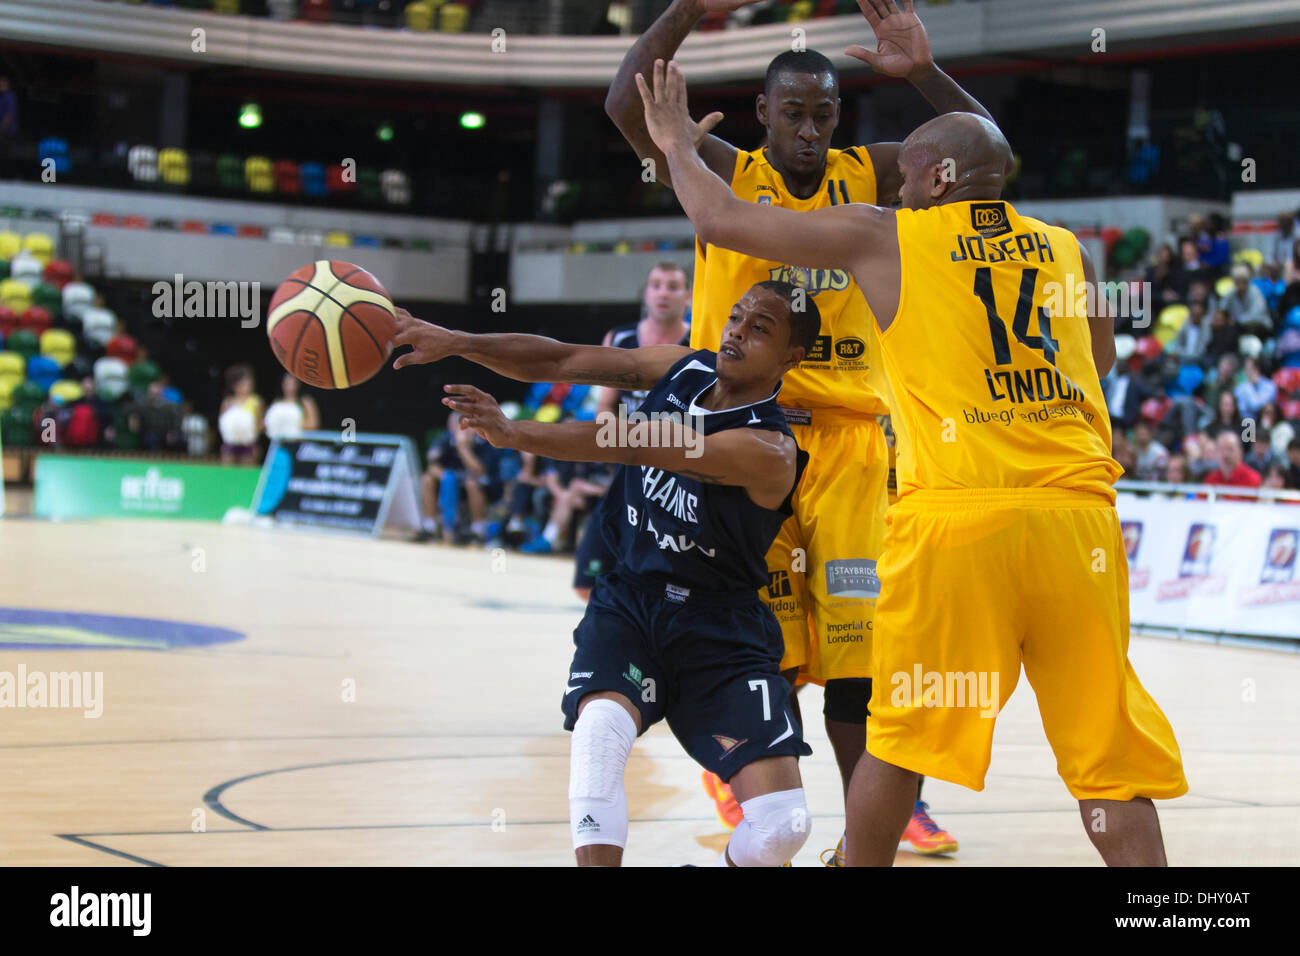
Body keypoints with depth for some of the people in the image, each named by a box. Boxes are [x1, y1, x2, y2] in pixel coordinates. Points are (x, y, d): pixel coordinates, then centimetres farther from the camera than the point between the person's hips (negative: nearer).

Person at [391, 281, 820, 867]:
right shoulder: (684, 368, 0)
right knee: (599, 730, -30)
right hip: (628, 599, 4)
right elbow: (558, 362, -1)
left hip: (718, 628, -4)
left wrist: (514, 434, -37)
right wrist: (456, 343, -15)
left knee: (780, 825, -16)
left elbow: (631, 446, -30)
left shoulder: (768, 451, -20)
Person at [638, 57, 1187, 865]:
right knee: (1108, 754, 3)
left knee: (898, 741, 12)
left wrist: (679, 144, 32)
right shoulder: (1066, 247, 18)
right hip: (1077, 515, 3)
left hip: (954, 516, -3)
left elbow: (721, 220, 13)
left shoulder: (882, 237, 8)